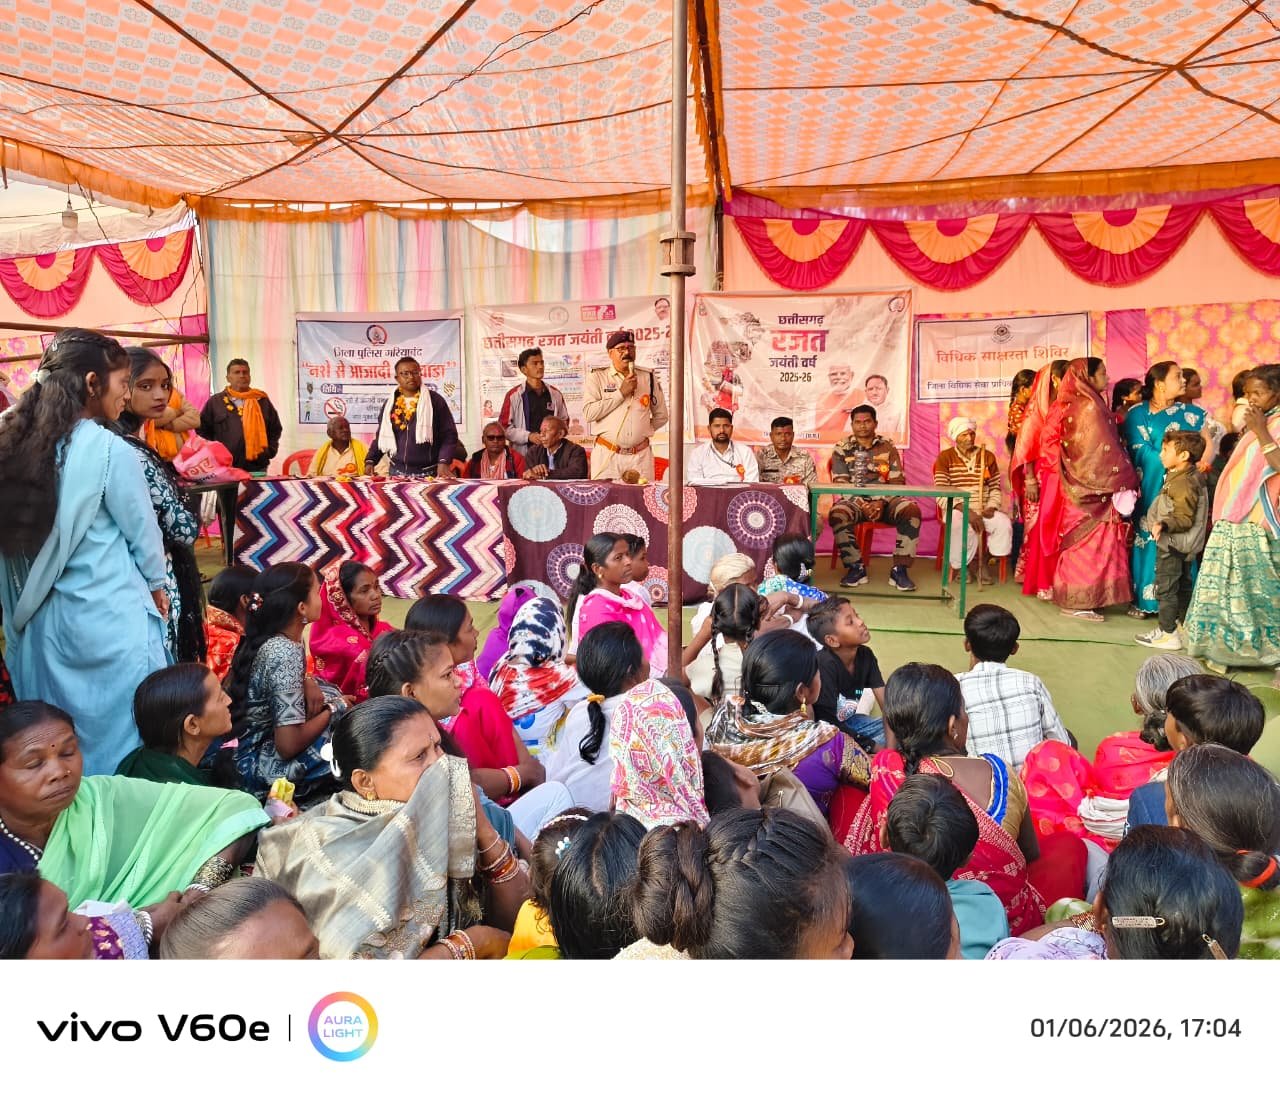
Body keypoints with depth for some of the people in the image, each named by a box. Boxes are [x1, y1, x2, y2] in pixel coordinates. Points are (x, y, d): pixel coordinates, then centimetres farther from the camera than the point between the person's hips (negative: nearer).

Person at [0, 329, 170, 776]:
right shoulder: (109, 449, -14)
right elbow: (143, 533, -4)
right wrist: (158, 587, 13)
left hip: (41, 622, 7)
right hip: (109, 620, -6)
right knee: (125, 746, 6)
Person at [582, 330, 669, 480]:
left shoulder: (648, 377, 13)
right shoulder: (596, 377, 6)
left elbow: (661, 416, 20)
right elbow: (588, 413, -9)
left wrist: (641, 431, 11)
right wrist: (621, 392, -7)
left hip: (641, 456, 2)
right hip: (607, 456, -2)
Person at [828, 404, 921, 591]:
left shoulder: (888, 447, 9)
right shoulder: (842, 449, 6)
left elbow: (897, 481, 2)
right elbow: (840, 484, -3)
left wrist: (881, 503, -16)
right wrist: (861, 505, -18)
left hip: (885, 500, 1)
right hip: (854, 500, -1)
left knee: (911, 510, -28)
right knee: (837, 514, -34)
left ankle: (899, 569, -21)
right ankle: (856, 567, -18)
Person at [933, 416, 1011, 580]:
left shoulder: (987, 456, 13)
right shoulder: (945, 457, 2)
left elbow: (995, 487, 14)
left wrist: (991, 507, -8)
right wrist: (966, 510, -19)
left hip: (983, 509, 3)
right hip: (956, 509, -3)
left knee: (1004, 523, -26)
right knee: (963, 527, -37)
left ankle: (983, 562, -2)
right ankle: (962, 565, -7)